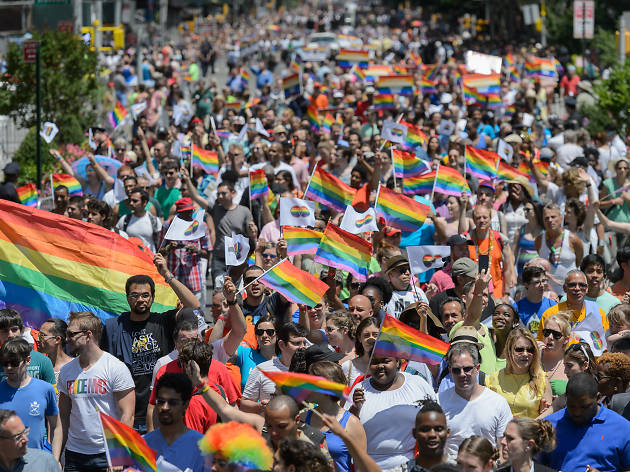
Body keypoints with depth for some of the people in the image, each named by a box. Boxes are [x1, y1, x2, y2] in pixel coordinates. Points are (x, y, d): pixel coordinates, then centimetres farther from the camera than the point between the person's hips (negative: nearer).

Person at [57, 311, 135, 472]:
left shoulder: (116, 368, -6)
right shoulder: (66, 371, 9)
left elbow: (127, 416, -9)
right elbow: (63, 416, 12)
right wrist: (55, 458, 4)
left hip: (107, 455, -4)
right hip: (74, 455, 4)